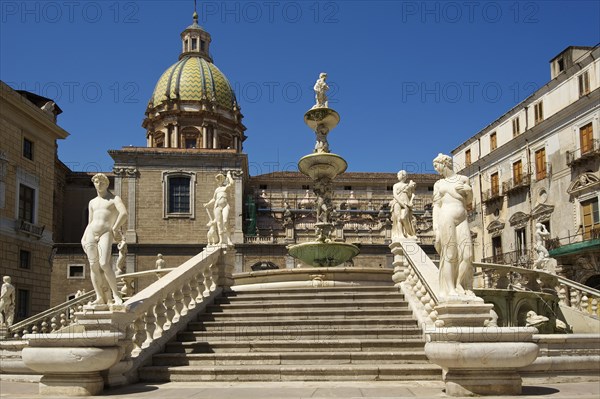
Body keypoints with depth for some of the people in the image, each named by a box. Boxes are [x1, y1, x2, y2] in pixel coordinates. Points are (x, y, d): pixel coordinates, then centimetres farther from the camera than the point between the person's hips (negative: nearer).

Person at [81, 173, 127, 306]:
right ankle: (100, 297, 0)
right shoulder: (92, 202, 22)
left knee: (104, 264, -21)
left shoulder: (114, 199, 7)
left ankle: (116, 294, -15)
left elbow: (124, 214, -10)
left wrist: (115, 228, -9)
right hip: (91, 234, 5)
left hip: (106, 234, -5)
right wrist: (83, 239, 10)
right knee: (93, 266, -3)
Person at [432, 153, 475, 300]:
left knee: (467, 254, -9)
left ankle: (460, 285, 1)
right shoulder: (438, 184, 15)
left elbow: (468, 201, 21)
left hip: (462, 219, 2)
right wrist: (435, 226, -2)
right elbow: (436, 205, 9)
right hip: (446, 218, -1)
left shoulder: (463, 179, 16)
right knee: (449, 254, -8)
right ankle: (449, 288, -6)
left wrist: (469, 191, -1)